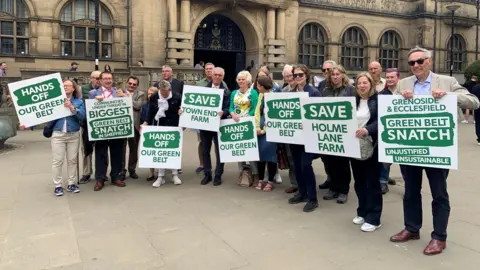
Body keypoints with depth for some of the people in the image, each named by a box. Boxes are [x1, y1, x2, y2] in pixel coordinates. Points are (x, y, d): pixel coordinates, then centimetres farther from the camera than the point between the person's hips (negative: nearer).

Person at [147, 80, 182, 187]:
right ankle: (160, 176, 11)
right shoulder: (154, 97, -5)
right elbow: (150, 113, 1)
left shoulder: (177, 97, -11)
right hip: (159, 128, 2)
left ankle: (175, 175, 18)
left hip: (173, 127, -1)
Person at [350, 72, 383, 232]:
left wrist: (367, 130, -32)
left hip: (372, 146, -5)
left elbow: (382, 121, -17)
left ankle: (373, 219, 9)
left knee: (372, 182, 2)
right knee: (359, 181, 13)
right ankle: (362, 212, 29)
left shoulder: (378, 100, -6)